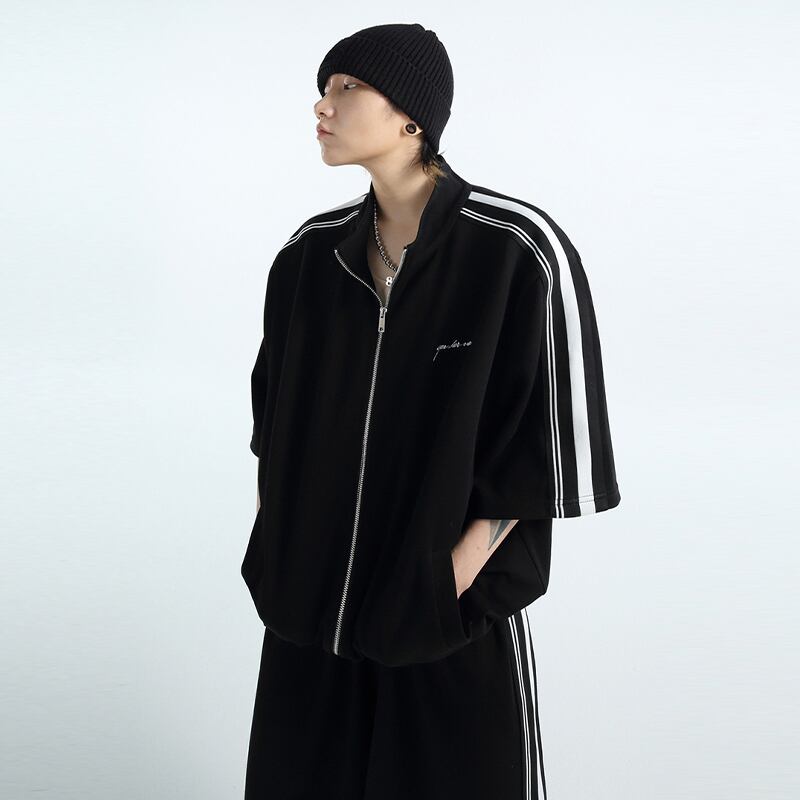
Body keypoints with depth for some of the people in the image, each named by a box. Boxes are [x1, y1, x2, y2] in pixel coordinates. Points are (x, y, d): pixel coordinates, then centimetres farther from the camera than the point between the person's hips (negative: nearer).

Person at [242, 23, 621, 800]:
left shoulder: (521, 249, -16)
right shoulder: (313, 252, 1)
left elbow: (548, 445, -14)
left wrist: (451, 579, -16)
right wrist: (272, 548, 5)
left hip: (450, 609, -5)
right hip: (313, 602, 5)